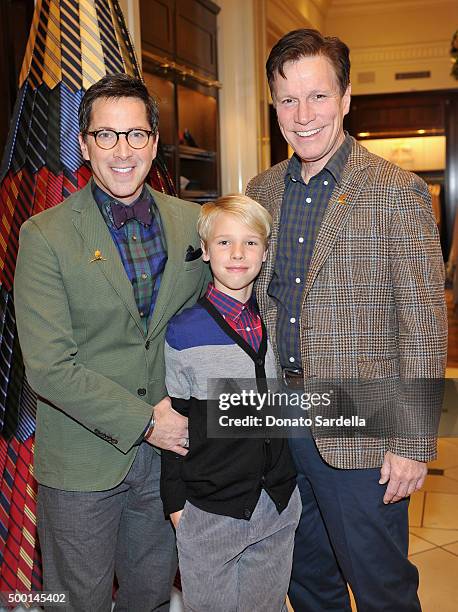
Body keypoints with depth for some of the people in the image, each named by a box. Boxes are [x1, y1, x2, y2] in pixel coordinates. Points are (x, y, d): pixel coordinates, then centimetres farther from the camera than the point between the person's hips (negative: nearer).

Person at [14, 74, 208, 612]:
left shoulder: (191, 222, 1)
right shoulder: (45, 235, -11)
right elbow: (48, 366, -16)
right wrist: (143, 421, -17)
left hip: (168, 447, 4)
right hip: (82, 460, -3)